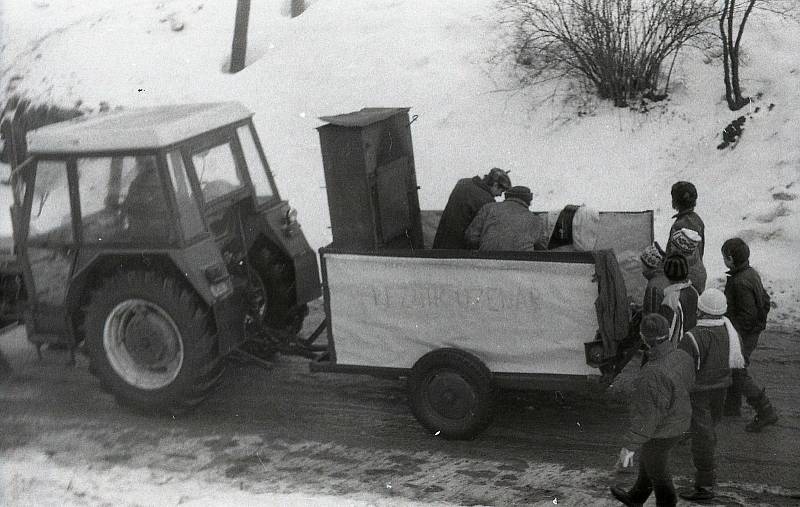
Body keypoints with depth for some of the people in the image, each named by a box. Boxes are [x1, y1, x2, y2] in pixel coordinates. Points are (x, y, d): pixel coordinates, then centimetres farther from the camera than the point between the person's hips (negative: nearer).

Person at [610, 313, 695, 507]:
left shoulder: (653, 374, -38)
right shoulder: (681, 356, -11)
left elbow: (646, 415, -32)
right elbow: (688, 383, 9)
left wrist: (629, 446, -24)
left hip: (659, 433, -9)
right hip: (678, 424, 9)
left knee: (657, 473, 14)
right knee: (647, 461, 30)